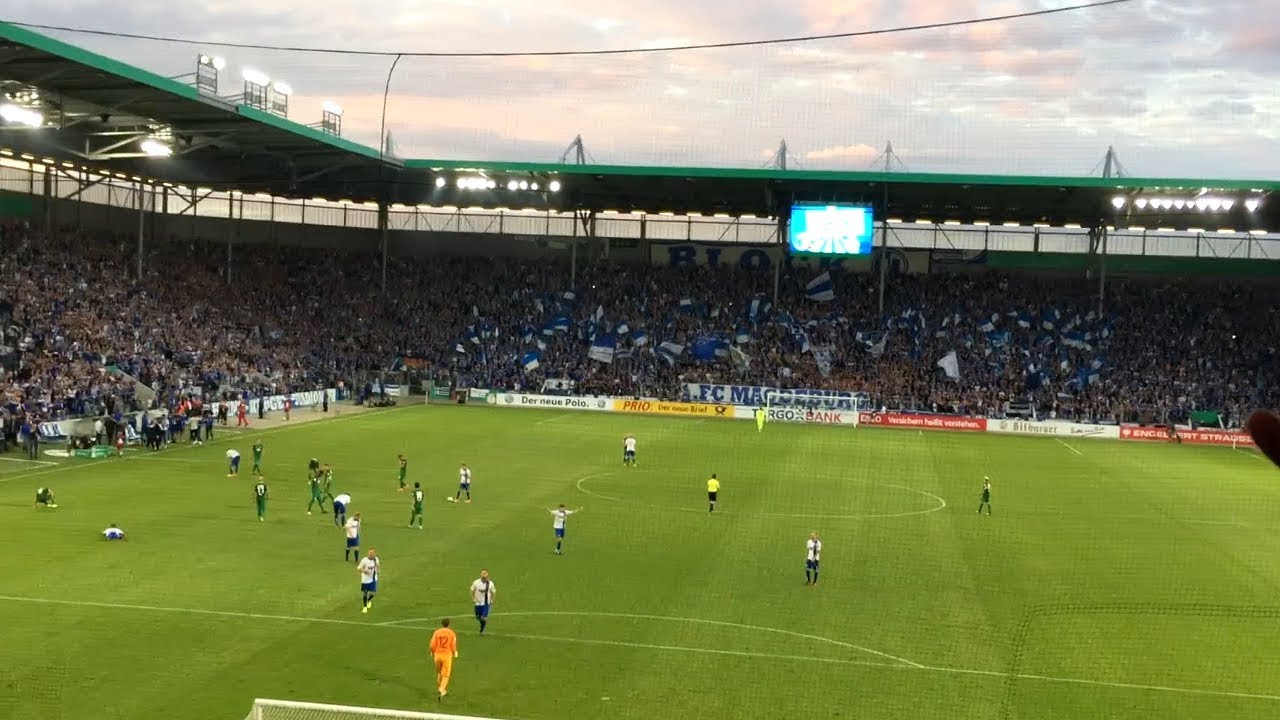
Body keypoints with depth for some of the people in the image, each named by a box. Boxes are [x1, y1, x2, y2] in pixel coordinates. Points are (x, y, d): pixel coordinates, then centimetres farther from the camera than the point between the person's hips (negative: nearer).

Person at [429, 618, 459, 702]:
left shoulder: (436, 632, -2)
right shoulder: (452, 634, -6)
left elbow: (432, 645, -5)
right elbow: (453, 647, -6)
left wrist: (433, 653, 14)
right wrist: (455, 653, 14)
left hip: (437, 655, 2)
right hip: (447, 655, -2)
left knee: (439, 673, 22)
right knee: (446, 675, 4)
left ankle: (441, 690, 34)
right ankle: (442, 690, -14)